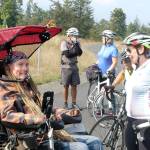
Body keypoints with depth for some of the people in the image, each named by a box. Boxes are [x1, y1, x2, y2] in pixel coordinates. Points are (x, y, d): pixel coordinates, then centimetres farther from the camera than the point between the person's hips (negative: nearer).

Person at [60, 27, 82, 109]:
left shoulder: (77, 43, 4)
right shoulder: (64, 43, -9)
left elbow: (80, 53, -10)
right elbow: (67, 54, -20)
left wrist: (76, 44, -18)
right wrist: (75, 53, -9)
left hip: (74, 66, 4)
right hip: (66, 67, -4)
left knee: (74, 86, 6)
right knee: (66, 86, 2)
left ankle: (74, 103, 15)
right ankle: (65, 104, 11)